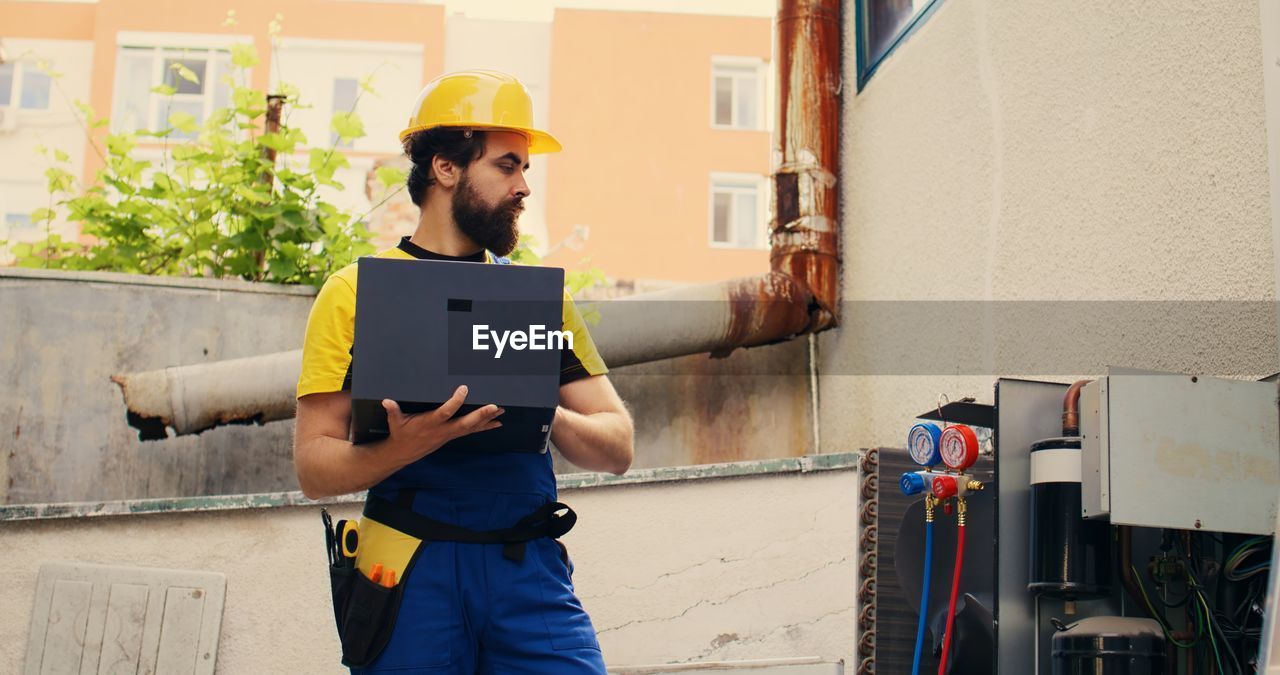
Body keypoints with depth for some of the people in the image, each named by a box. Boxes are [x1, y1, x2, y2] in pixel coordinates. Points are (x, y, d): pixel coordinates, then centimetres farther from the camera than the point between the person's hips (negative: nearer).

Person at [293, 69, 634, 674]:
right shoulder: (356, 292, 4)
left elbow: (617, 449, 10)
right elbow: (314, 467, -2)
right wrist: (408, 446, -21)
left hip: (530, 567, 3)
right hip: (412, 572, -2)